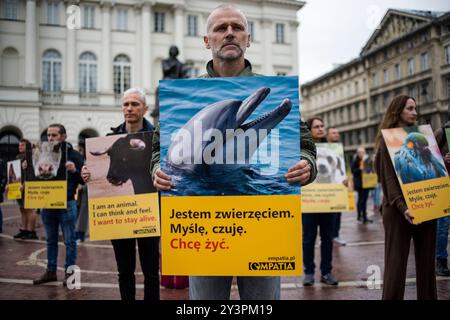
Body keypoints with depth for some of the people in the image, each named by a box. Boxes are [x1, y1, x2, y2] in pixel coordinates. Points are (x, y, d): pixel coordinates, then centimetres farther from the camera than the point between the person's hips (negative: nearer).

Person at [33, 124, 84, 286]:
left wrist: (74, 170, -25)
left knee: (69, 241, 4)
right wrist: (28, 168, -4)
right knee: (51, 240, 15)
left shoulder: (74, 155, -5)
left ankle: (69, 272, 15)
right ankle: (50, 271, 25)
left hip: (66, 204, -5)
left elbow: (84, 179, -7)